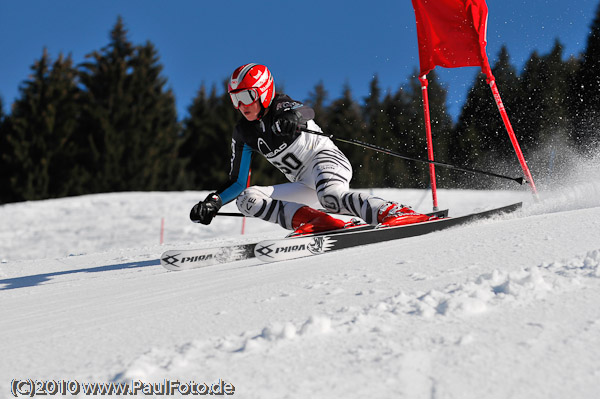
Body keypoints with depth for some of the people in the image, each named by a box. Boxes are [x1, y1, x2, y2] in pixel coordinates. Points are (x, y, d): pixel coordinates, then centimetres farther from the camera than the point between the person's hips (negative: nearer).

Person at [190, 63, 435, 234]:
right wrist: (214, 201, -8)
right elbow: (238, 182, 10)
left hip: (327, 158, -6)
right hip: (305, 186, 7)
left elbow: (307, 112, -30)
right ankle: (314, 220, -32)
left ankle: (394, 212, -41)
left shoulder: (280, 107, -6)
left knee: (330, 196, -40)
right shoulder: (243, 134, 9)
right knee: (245, 198, -15)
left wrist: (293, 118, -54)